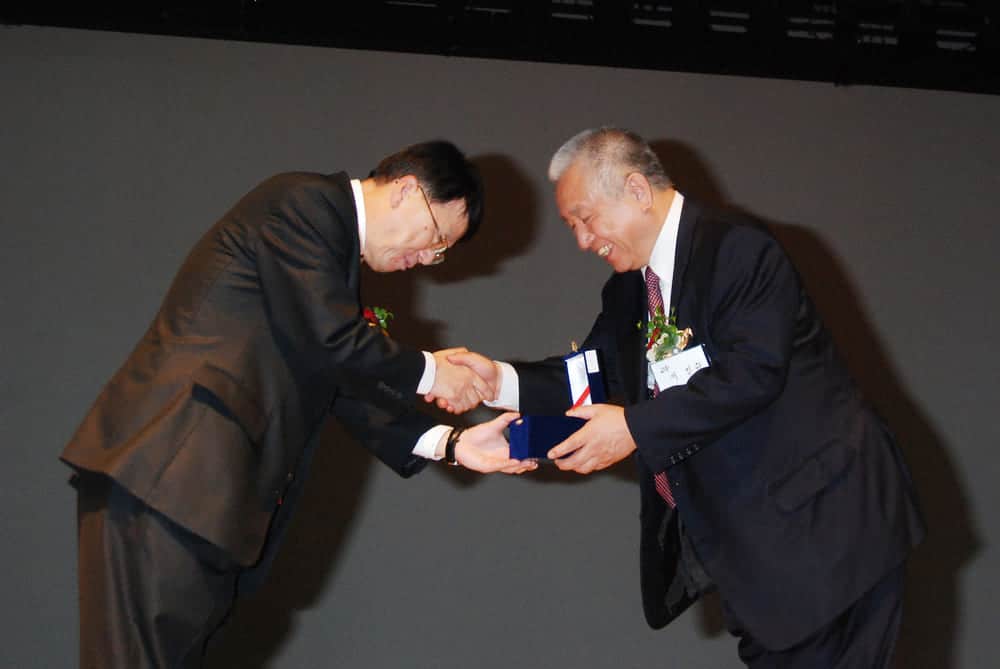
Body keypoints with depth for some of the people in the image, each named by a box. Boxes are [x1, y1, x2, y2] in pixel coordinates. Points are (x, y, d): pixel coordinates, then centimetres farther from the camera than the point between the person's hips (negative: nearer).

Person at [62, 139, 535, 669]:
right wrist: (426, 372, -1)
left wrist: (451, 444, 13)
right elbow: (332, 341, -16)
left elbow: (345, 386, 20)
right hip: (167, 472, -10)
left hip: (207, 485, 10)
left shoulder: (336, 245, 23)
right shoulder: (302, 202, -7)